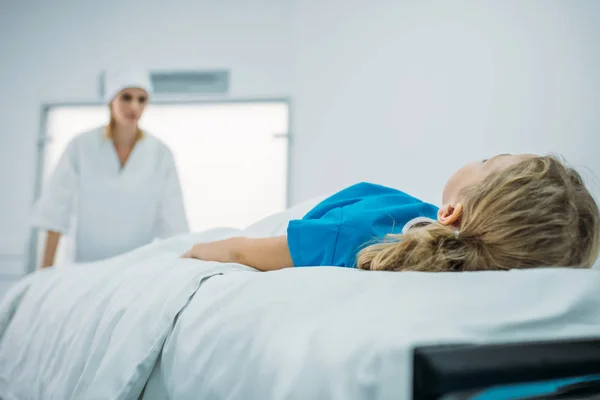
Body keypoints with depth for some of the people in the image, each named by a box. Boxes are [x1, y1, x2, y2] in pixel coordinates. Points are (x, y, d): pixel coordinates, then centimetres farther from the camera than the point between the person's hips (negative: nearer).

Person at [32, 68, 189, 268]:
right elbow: (55, 212, -2)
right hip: (87, 265, 0)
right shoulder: (81, 146, -4)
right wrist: (45, 270, -3)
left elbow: (172, 224, -3)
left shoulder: (161, 154, -3)